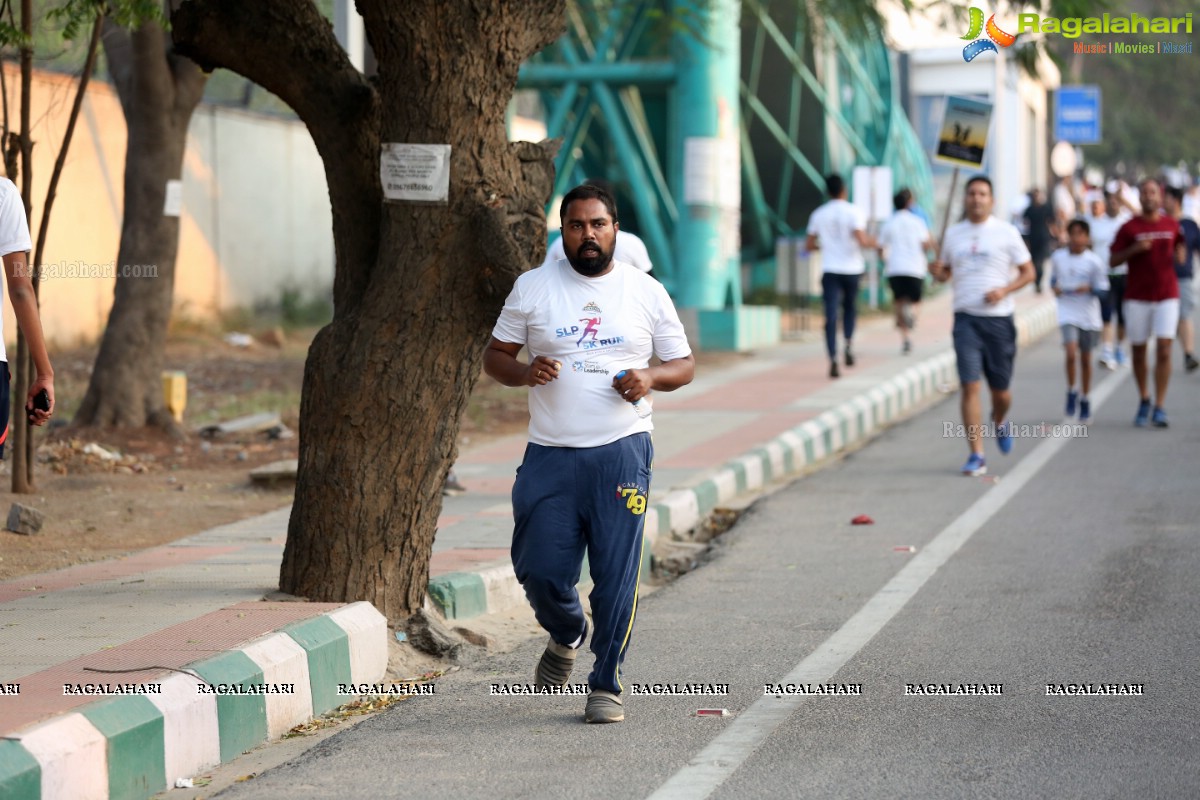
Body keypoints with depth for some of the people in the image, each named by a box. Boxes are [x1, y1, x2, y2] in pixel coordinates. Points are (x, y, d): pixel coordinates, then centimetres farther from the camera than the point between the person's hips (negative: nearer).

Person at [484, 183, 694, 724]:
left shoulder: (646, 292, 7)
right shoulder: (532, 288, 7)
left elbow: (684, 365, 12)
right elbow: (494, 356, 11)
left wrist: (651, 377, -10)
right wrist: (524, 371, -11)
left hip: (621, 452, -1)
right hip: (550, 455, 1)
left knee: (616, 574, -5)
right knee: (540, 571, -1)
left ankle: (606, 685, 7)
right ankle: (566, 637, 31)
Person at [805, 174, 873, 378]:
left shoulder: (818, 214, 4)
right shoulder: (854, 213, -6)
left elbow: (809, 245, 9)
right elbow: (861, 240, -18)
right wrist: (872, 242, 4)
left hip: (829, 270, 1)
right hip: (852, 269, -1)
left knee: (831, 315, -5)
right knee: (850, 307, 23)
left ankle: (833, 359, -17)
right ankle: (848, 344, 5)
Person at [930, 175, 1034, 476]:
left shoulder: (1006, 233, 0)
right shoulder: (953, 233, 9)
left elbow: (1028, 272, 3)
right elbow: (946, 271, 20)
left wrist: (1004, 290, -14)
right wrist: (936, 271, -5)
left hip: (999, 319, -1)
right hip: (966, 319, 1)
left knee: (1000, 391, 7)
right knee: (970, 386, -10)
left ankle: (1000, 423, 43)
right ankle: (976, 456, -7)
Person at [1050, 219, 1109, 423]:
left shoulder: (1094, 261, -8)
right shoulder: (1058, 257, -1)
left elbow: (1103, 290, -5)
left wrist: (1089, 289, -25)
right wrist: (1055, 287, -4)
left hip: (1089, 315, 0)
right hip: (1068, 313, 0)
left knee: (1085, 358, 11)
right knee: (1071, 353, -19)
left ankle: (1084, 399, 28)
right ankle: (1071, 391, 5)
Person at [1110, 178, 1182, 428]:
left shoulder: (1171, 225, 5)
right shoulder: (1129, 228, -2)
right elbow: (1113, 261, -2)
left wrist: (1182, 246, 0)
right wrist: (1134, 249, -17)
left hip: (1166, 297, 0)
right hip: (1137, 297, 0)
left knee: (1164, 350, -10)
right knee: (1138, 351, 6)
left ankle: (1159, 408, -9)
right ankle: (1144, 400, 27)